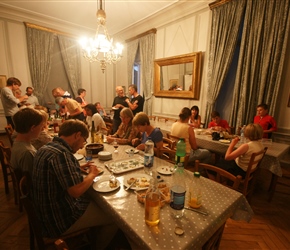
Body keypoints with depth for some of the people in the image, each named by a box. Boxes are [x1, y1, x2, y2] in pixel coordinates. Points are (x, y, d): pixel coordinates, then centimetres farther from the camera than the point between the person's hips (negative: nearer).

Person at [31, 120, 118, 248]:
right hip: (61, 219, -9)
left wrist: (78, 169, 6)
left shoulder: (46, 148, 2)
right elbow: (76, 191, -31)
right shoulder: (61, 153, -29)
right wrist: (92, 174, -14)